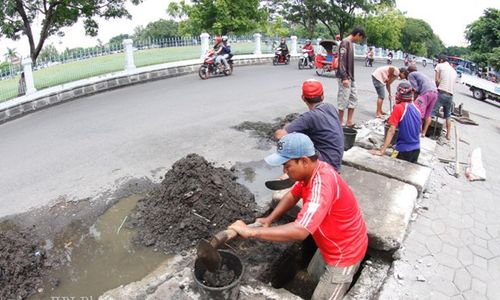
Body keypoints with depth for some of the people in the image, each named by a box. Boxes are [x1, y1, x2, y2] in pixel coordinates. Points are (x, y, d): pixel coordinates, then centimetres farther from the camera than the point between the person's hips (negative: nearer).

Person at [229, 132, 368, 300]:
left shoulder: (322, 184, -40)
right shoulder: (310, 171, -10)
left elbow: (299, 231, -48)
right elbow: (293, 195, 5)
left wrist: (250, 232, -42)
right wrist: (270, 219, -10)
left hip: (344, 253, -9)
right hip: (332, 244, 9)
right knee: (315, 275, 28)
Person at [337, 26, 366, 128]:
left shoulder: (350, 43, 16)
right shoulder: (345, 42, -12)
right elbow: (341, 61, -19)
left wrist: (350, 77, 19)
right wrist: (344, 77, -23)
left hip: (350, 77, 10)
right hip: (345, 77, -10)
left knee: (353, 98, 11)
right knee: (343, 99, -3)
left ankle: (349, 122, 17)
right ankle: (341, 122, 6)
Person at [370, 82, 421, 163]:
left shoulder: (398, 107, -15)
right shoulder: (416, 108, 4)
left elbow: (392, 131, -19)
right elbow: (419, 129, 14)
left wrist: (381, 151, -20)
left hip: (404, 150, -6)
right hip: (416, 149, 6)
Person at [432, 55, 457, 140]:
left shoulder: (440, 66, 5)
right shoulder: (454, 71, 24)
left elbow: (437, 80, -3)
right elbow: (453, 83, 16)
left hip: (441, 93, -6)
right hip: (450, 95, 6)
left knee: (431, 112, -9)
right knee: (448, 116, 17)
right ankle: (448, 135, 21)